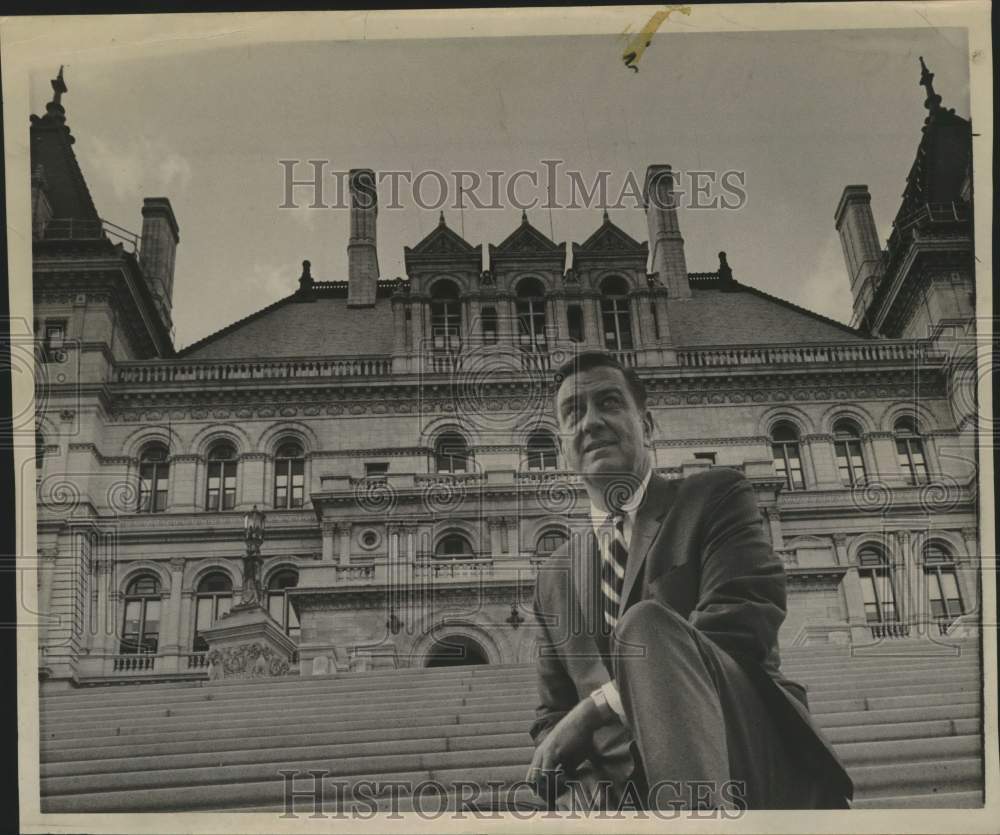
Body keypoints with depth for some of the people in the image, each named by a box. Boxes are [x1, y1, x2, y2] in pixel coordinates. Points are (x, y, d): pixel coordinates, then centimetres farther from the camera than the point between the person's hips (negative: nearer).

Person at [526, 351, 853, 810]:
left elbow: (742, 623, -10)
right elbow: (552, 716, 19)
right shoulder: (556, 576, 22)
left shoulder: (714, 497, 7)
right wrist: (577, 785, -6)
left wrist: (597, 706, -15)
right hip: (631, 794, 2)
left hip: (751, 760, -1)